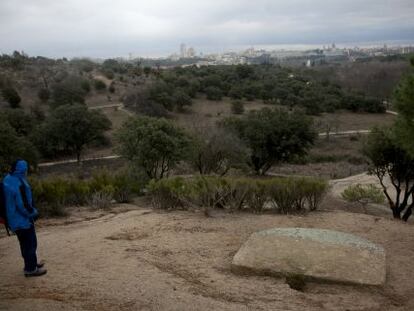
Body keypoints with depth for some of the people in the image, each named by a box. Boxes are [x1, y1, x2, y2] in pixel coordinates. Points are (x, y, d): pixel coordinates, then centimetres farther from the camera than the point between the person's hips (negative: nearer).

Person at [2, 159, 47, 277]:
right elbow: (23, 204, -26)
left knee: (26, 243, 23)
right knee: (30, 243, 4)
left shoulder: (8, 179, 2)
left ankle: (31, 263, 38)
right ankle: (30, 269, 14)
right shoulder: (19, 184, -28)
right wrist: (33, 213, -8)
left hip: (14, 218, 9)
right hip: (22, 220, -9)